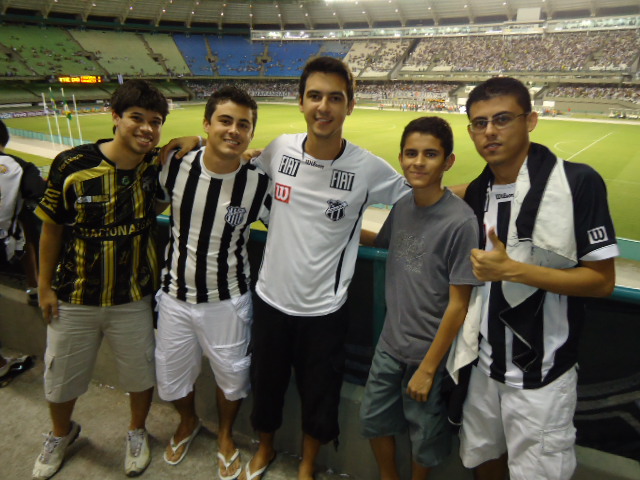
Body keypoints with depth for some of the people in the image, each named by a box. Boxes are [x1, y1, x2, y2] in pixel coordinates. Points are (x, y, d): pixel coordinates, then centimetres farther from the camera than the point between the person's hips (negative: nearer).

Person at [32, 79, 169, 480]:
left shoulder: (157, 166, -11)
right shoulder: (72, 164, -15)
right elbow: (52, 226, -4)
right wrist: (45, 286, 1)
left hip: (134, 299, 1)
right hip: (73, 299, 0)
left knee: (141, 373, 14)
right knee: (61, 378, 19)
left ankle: (137, 432, 45)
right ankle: (62, 433, 51)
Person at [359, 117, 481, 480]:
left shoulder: (461, 222, -21)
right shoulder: (402, 206, -2)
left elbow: (458, 304, -18)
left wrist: (428, 367, -14)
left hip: (430, 352, -6)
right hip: (391, 343, 6)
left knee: (425, 438, 16)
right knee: (374, 420, 21)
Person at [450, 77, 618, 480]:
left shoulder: (577, 182, -15)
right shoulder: (476, 192, 2)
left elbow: (602, 280, -16)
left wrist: (512, 270, -23)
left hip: (542, 371, -5)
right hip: (486, 363, 5)